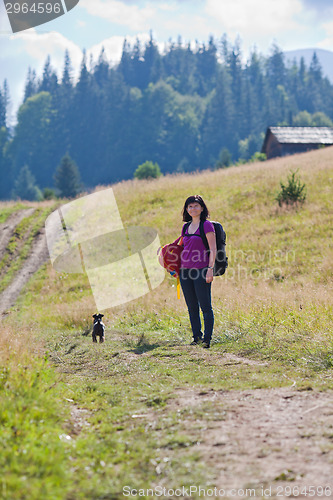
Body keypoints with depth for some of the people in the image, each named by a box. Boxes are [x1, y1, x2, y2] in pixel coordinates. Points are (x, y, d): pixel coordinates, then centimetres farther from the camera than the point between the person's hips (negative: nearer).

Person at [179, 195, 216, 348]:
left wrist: (210, 269, -16)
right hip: (185, 271, 7)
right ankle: (196, 337, 19)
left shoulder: (207, 225, -5)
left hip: (201, 270, -7)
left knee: (205, 307, -4)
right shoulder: (186, 227, 14)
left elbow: (213, 250, -9)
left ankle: (207, 339, -2)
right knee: (192, 307, 11)